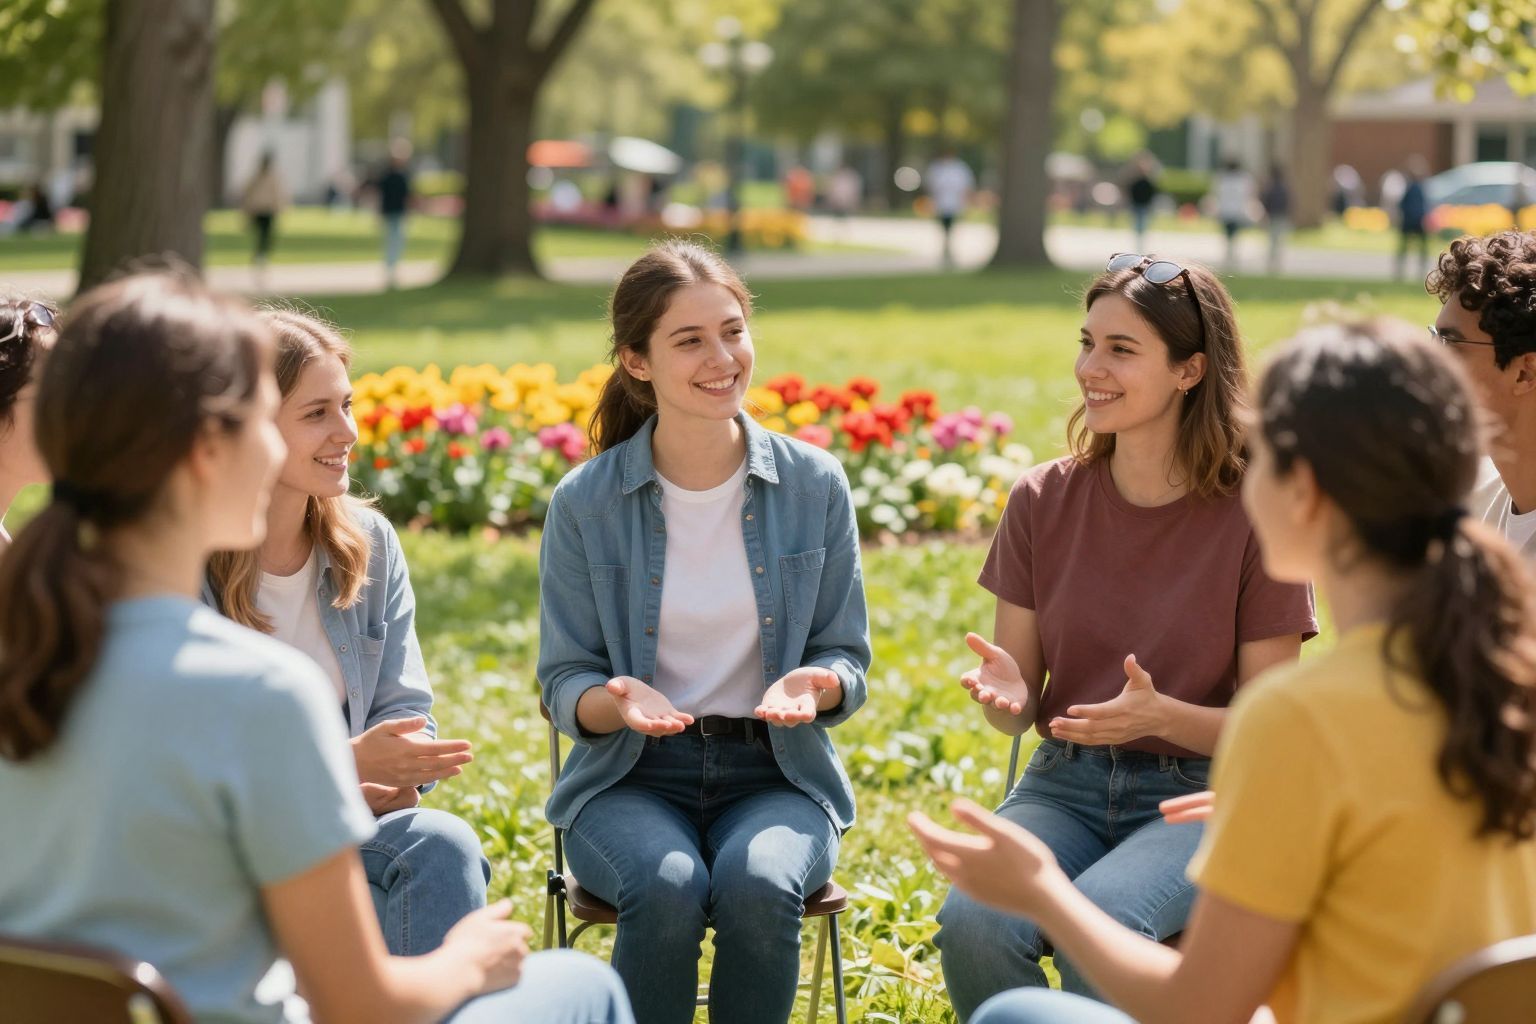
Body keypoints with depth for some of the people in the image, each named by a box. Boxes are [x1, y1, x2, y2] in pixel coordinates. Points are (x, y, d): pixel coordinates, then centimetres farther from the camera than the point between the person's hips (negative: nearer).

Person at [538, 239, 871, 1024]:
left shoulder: (815, 486, 1)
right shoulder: (585, 504, -2)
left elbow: (847, 659, 6)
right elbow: (564, 684, 2)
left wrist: (818, 684, -18)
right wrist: (616, 700, -21)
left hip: (775, 773, 1)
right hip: (632, 778, -1)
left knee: (760, 884, -32)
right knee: (665, 887, -33)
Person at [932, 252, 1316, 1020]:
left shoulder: (1255, 516, -6)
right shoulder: (1042, 501, 3)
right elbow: (1020, 708, 8)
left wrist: (1163, 715, -23)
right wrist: (1005, 693, -16)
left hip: (1198, 793, -3)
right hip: (1067, 782, 3)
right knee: (972, 921, -29)